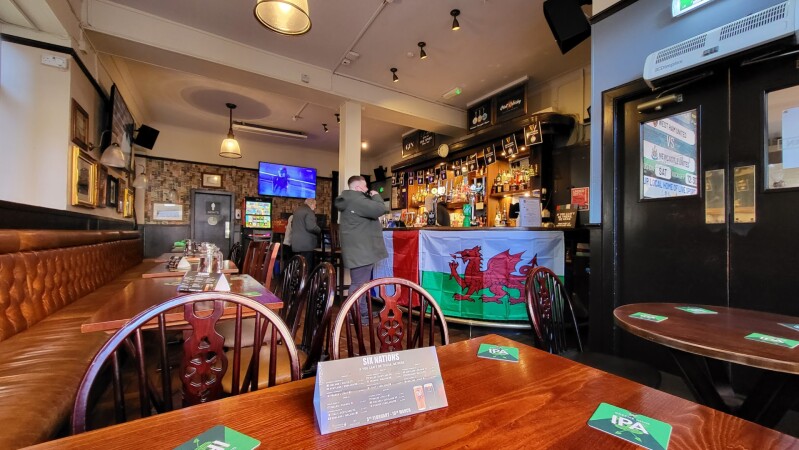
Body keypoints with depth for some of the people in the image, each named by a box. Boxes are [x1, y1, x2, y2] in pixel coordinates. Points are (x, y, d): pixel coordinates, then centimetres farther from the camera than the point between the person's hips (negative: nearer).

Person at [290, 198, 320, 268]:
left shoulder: (297, 210, 17)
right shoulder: (309, 211, -12)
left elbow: (292, 225, 23)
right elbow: (311, 227, -20)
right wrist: (319, 230, -3)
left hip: (296, 243, 9)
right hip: (306, 244, -9)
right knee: (307, 267, -4)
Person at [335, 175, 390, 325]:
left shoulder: (351, 201, 17)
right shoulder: (356, 200, -18)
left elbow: (371, 210, 24)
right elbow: (380, 209, -25)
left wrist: (372, 199, 9)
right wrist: (376, 196, -7)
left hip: (359, 249, 11)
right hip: (360, 250, -11)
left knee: (361, 282, 18)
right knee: (359, 283, -4)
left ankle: (362, 313, 29)